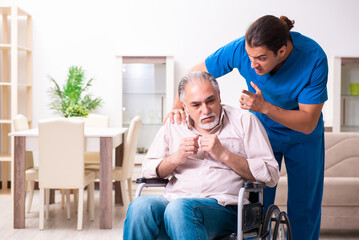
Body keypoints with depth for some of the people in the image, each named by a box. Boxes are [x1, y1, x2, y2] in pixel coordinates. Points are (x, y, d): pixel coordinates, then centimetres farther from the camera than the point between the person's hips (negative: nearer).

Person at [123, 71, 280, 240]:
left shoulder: (243, 120, 9)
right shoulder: (173, 126, 20)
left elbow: (271, 175, 1)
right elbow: (147, 170, 19)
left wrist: (223, 155, -7)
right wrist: (175, 158, -1)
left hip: (223, 207, -3)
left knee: (180, 209, -37)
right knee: (140, 207, -32)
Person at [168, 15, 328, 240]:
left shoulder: (314, 58, -30)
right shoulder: (240, 49, -26)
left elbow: (308, 123, -26)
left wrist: (264, 107, -38)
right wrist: (178, 107, -29)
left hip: (303, 139, -1)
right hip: (262, 132, 1)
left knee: (304, 209, 5)